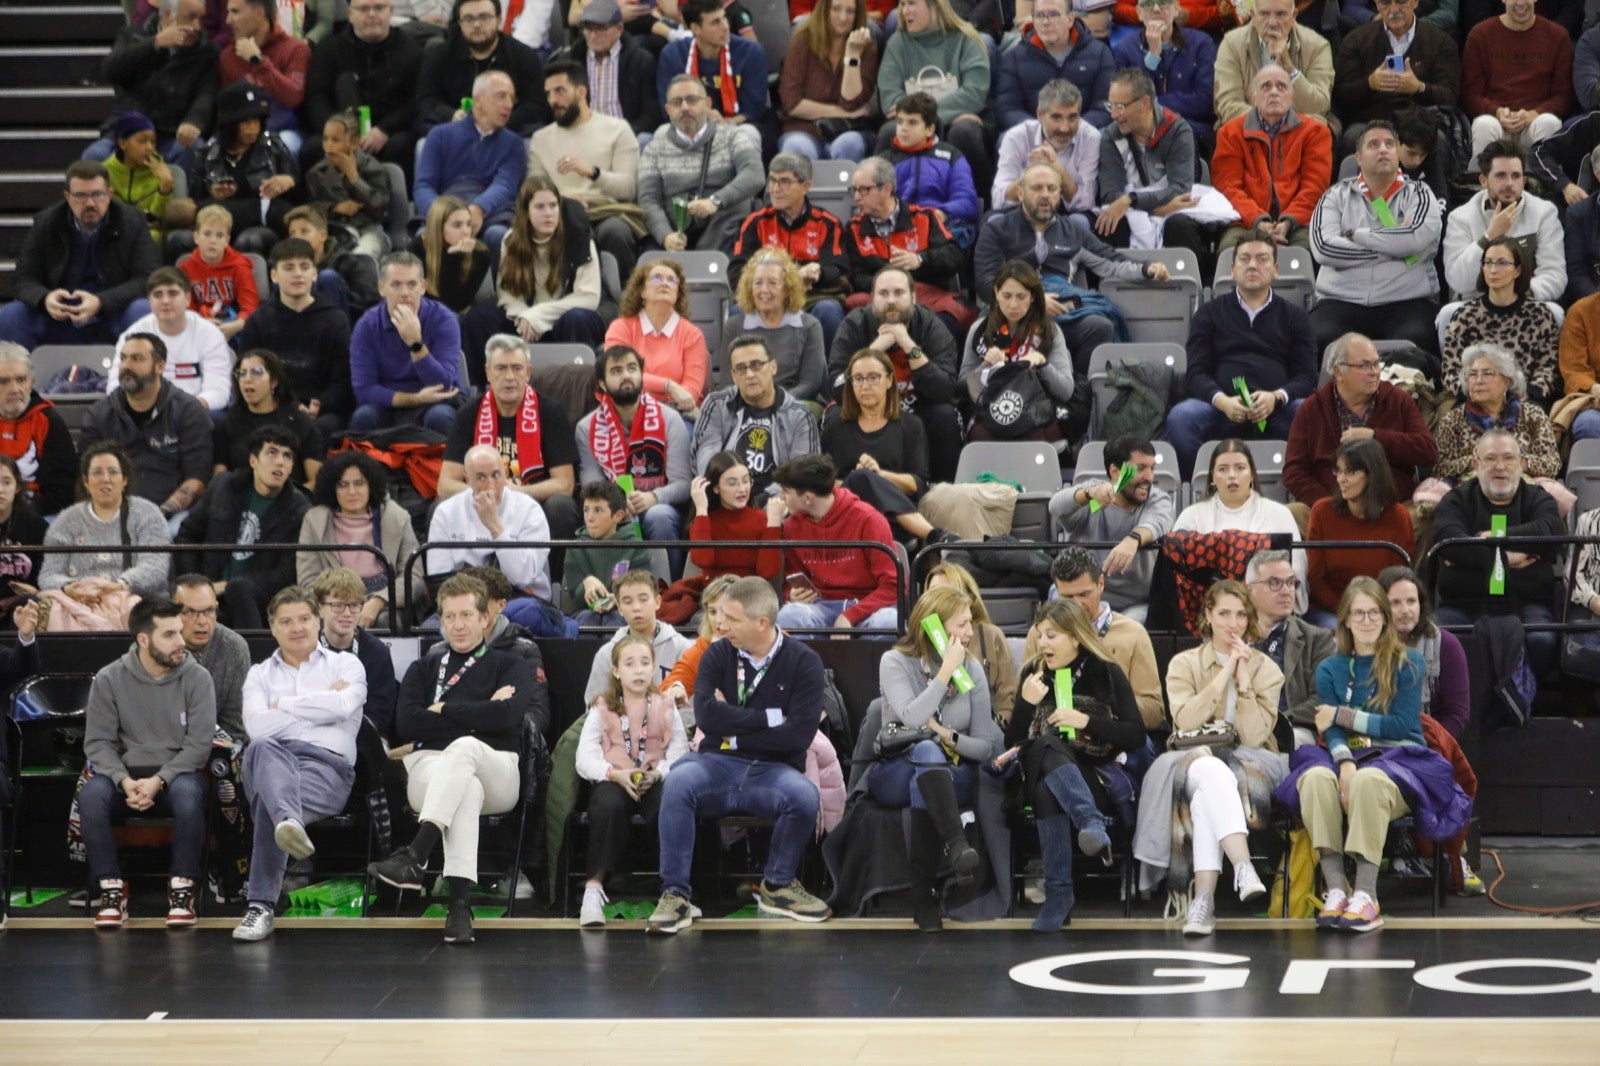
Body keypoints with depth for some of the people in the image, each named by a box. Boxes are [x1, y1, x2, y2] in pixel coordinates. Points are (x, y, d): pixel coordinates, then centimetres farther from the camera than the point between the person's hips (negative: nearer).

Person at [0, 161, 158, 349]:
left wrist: (100, 302, -28)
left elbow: (146, 281, -11)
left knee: (143, 312, -32)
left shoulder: (132, 222, -4)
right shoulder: (45, 223, 2)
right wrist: (45, 299, -26)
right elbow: (23, 279, 0)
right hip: (57, 318, 2)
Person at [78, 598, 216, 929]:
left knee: (188, 793, -37)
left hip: (176, 773, -1)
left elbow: (199, 742, -7)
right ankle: (111, 887, -17)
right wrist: (124, 781, -20)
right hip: (125, 774, 1)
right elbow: (98, 742, -2)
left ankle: (182, 888, -20)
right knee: (91, 795, -32)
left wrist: (159, 781, -20)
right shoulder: (109, 679, 2)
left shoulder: (196, 678, -1)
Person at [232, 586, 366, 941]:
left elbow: (344, 706, -5)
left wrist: (283, 705, 4)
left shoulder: (345, 665, 21)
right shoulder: (259, 675, 24)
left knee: (268, 806, -37)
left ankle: (261, 906, -45)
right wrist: (321, 702, 5)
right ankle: (289, 822, -72)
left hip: (327, 765, -1)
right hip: (273, 760, 1)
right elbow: (258, 726, 2)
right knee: (263, 749, -41)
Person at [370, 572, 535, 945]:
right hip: (428, 768, 1)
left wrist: (443, 711, 1)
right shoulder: (423, 670, 25)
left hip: (496, 772, 0)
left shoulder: (510, 667, 19)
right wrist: (476, 714, -2)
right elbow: (406, 723, 4)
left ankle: (414, 858, -53)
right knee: (465, 787, -39)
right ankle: (458, 902, -55)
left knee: (464, 747, -39)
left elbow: (506, 715, -5)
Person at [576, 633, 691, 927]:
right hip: (612, 781, -1)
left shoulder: (665, 708, 14)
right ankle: (594, 889, -34)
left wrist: (659, 773, -18)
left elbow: (680, 750, 2)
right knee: (609, 806, -37)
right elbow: (585, 758, -1)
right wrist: (615, 774, -19)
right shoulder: (602, 709, 10)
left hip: (655, 781, 1)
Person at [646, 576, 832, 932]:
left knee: (804, 795, -34)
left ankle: (777, 886, -6)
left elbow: (799, 733, -11)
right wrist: (769, 718, -9)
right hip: (718, 765, 1)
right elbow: (706, 716, -10)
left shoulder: (804, 662, 1)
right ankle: (674, 894, -26)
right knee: (678, 782, -32)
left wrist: (734, 731, -7)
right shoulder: (717, 655, 7)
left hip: (773, 770, -1)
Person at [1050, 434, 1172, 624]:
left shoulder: (1158, 499, 2)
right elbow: (1057, 506, -22)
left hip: (1135, 606, 0)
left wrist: (1133, 539, -48)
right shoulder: (1085, 497, 1)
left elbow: (1156, 522, -22)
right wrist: (1089, 493, -46)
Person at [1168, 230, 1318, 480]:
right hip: (1223, 405, 0)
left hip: (1277, 406, 0)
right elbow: (1196, 374, 10)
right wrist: (1222, 401, -14)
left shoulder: (1294, 317, 23)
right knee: (1180, 417, -33)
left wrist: (1275, 397, -13)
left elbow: (1307, 376, 11)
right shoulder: (1210, 313, 22)